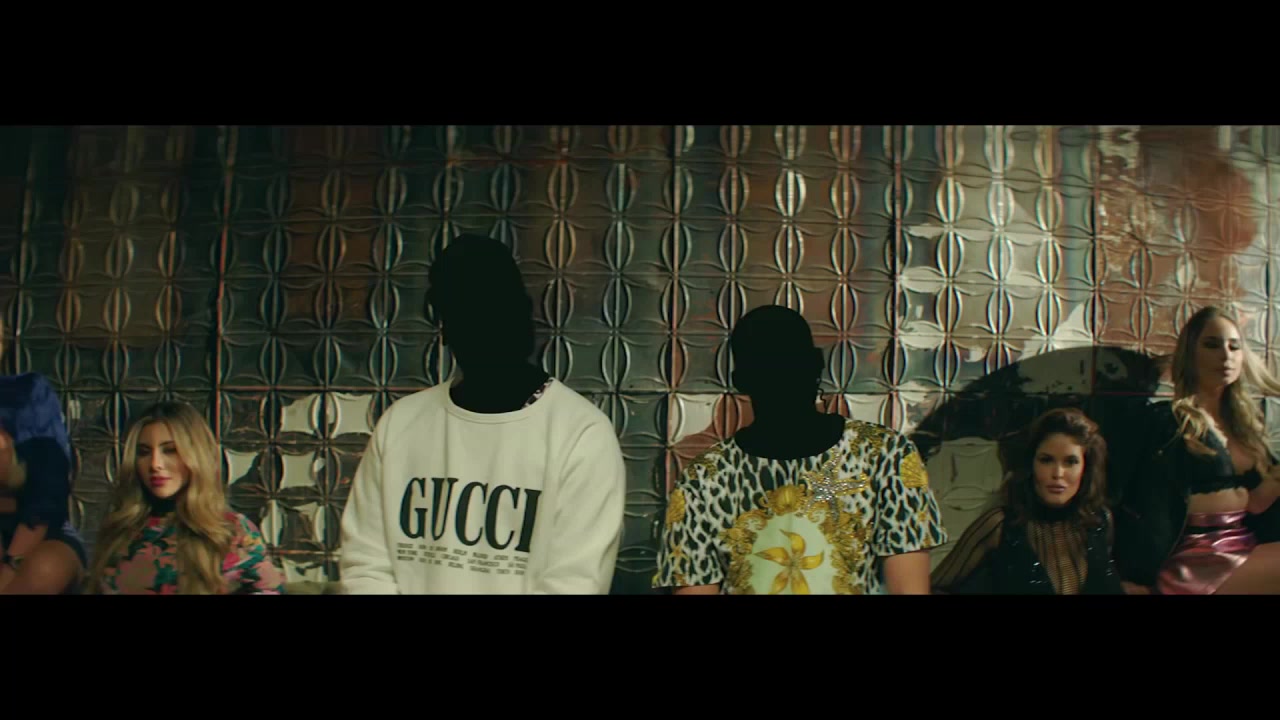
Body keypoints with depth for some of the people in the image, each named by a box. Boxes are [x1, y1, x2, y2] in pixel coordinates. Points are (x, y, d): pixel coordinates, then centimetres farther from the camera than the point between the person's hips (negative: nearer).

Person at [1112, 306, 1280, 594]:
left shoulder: (1243, 424, 16)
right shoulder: (1168, 422, -4)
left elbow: (1253, 503, 11)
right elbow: (1147, 509, -8)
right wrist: (1136, 583, -11)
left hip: (1246, 550, 7)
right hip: (1198, 562, -7)